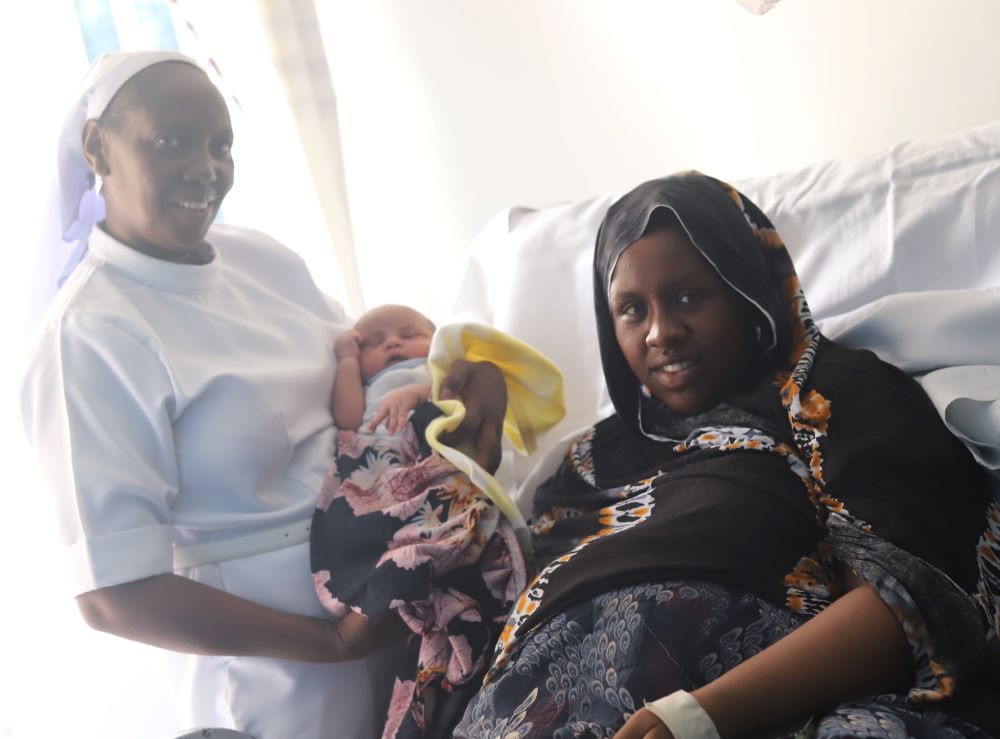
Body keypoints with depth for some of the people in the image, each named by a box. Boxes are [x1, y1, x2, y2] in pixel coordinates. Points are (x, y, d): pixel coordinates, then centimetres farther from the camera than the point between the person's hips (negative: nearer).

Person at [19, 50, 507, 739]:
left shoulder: (260, 255, 1)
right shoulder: (86, 338, -19)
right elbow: (112, 595, -22)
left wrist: (472, 372, -9)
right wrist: (336, 642, -22)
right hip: (286, 674, -6)